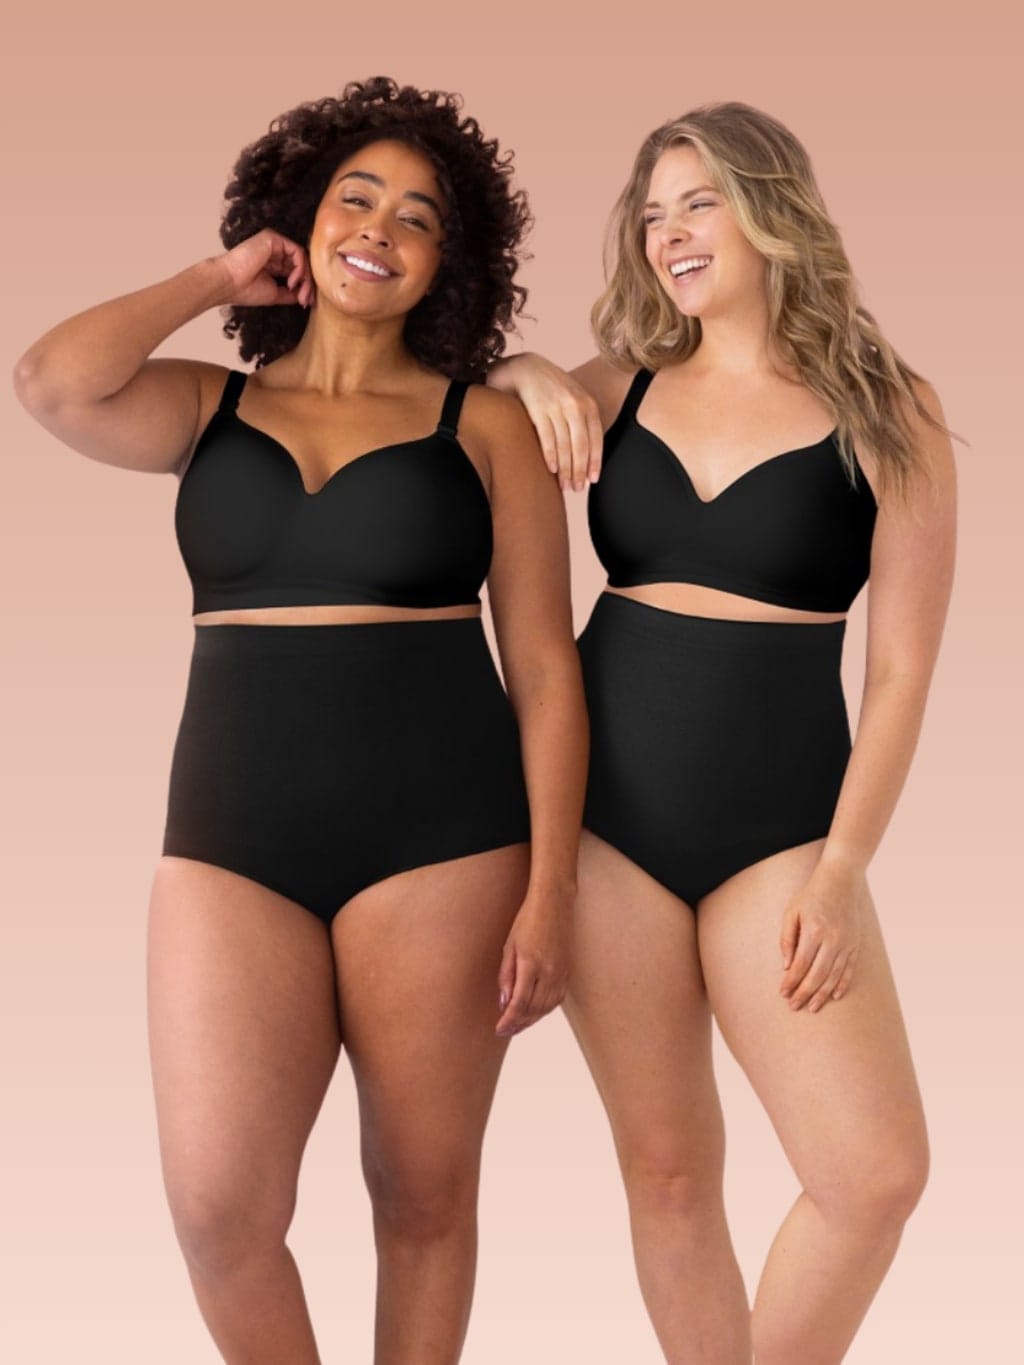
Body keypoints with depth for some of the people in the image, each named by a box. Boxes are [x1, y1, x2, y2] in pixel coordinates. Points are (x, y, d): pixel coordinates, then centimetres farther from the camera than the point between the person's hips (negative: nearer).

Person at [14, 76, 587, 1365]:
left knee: (423, 1194, 6)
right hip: (231, 844, 1)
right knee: (219, 1210, -7)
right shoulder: (209, 407, 10)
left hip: (440, 845, -1)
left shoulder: (485, 424, 5)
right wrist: (215, 279, 4)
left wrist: (549, 891, -5)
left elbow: (545, 670, 2)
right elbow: (53, 382, -11)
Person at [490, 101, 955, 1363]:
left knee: (877, 1175, -11)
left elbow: (900, 670, -3)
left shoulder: (886, 410, -1)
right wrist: (525, 373, 0)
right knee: (668, 1168, 6)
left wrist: (840, 869, -9)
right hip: (603, 811, 2)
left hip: (776, 826, -2)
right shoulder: (623, 387, 7)